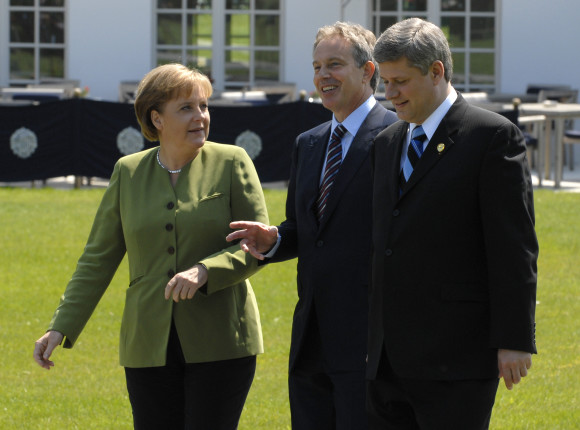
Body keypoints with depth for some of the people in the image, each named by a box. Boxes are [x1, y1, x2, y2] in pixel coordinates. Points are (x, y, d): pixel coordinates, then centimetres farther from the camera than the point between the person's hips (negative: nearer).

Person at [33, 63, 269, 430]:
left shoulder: (231, 163, 1)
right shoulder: (128, 172, 8)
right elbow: (98, 258, 10)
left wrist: (204, 272, -21)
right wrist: (62, 327, 4)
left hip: (219, 345, -2)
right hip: (150, 349, 2)